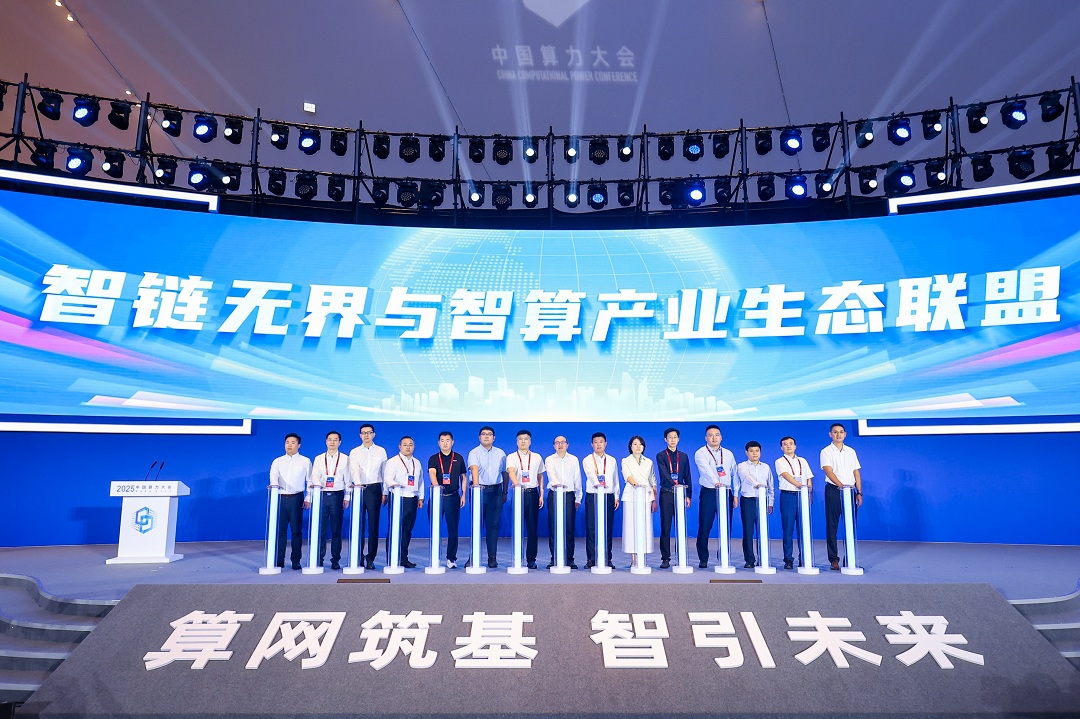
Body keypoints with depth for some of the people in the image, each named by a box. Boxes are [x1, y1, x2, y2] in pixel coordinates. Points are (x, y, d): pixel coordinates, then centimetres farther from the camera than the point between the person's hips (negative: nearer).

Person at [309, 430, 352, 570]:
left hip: (337, 495, -1)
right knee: (321, 529, 0)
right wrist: (318, 484, -21)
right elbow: (314, 476, 1)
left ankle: (335, 560, 7)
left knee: (336, 530, 1)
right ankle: (319, 559, 7)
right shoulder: (319, 459, 12)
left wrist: (347, 498, -1)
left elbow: (348, 479, 5)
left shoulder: (345, 459, 8)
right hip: (322, 495, 1)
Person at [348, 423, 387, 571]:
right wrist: (358, 483, -29)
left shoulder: (381, 451, 9)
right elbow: (354, 470, -10)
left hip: (375, 489, 0)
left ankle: (371, 558, 5)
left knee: (374, 525, -1)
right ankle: (359, 557, 11)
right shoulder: (354, 452, 7)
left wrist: (384, 492, 4)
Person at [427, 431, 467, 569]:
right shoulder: (433, 459, 3)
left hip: (453, 497, 1)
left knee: (453, 528, 2)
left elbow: (463, 477, 13)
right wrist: (436, 485, -35)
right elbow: (432, 473, -15)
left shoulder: (459, 458, 8)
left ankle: (451, 558, 10)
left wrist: (463, 495, 5)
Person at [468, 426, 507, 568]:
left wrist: (505, 492, 10)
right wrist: (475, 484, -36)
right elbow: (474, 468, -19)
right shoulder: (474, 453, -1)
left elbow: (504, 473, 14)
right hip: (479, 490, -2)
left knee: (493, 525, 5)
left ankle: (492, 558, 10)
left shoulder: (500, 453, 11)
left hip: (496, 491, 3)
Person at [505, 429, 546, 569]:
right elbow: (511, 471, -16)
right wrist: (516, 483, -36)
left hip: (533, 493, 2)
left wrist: (541, 495, 7)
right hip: (518, 493, -2)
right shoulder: (511, 457, 3)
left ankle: (531, 559, 10)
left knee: (532, 527, 2)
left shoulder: (537, 457, 12)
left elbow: (540, 477, 15)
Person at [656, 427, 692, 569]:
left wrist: (688, 495, 5)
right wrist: (674, 485, -27)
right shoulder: (661, 456, 2)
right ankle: (665, 558, 5)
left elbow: (687, 477, 12)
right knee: (665, 528, 0)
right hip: (666, 494, -2)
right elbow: (664, 474, -12)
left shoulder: (684, 456, 12)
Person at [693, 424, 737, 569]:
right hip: (708, 493, -3)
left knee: (726, 527, 4)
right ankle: (703, 559, 7)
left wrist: (735, 495, 8)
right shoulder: (700, 453, -2)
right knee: (704, 527, -3)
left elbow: (734, 474, 15)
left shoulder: (728, 454, 13)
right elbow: (706, 470, -20)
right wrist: (716, 482, -37)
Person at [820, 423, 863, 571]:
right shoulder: (826, 452, -1)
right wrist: (841, 485, -28)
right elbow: (828, 471, -14)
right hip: (833, 491, -4)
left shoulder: (851, 451, 13)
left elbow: (857, 473, 12)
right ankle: (833, 560, 4)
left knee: (851, 525, 5)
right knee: (832, 526, -1)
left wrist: (859, 493, 4)